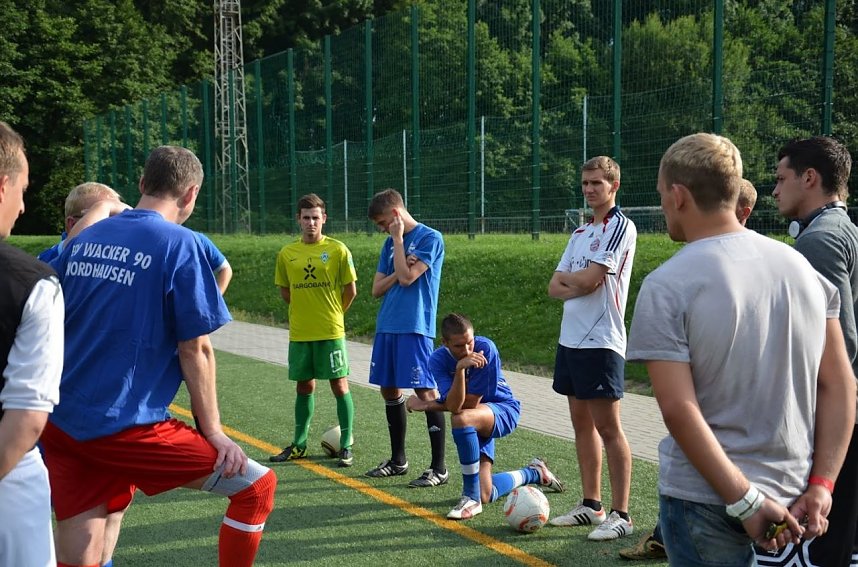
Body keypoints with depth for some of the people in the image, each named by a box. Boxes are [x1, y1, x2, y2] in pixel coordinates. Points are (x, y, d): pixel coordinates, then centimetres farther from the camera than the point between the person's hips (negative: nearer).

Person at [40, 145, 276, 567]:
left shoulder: (83, 238, 10)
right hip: (124, 428, -7)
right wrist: (213, 432, -1)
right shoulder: (179, 244, -9)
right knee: (257, 486, 5)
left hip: (60, 423, 7)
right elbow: (195, 350, -9)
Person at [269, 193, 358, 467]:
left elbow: (350, 290, 1)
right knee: (304, 387, 13)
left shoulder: (337, 249, -5)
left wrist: (334, 314, 8)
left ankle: (346, 445, 10)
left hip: (331, 331, -3)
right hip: (299, 332, 3)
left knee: (340, 385, 0)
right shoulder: (287, 253, 3)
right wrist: (305, 309, 11)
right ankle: (299, 444, 24)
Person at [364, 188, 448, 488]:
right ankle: (398, 460, 26)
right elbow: (377, 289, 11)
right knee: (389, 390, 13)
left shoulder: (430, 238, -7)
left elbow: (407, 277, -17)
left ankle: (439, 468, 0)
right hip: (386, 327, 8)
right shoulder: (390, 243, 15)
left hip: (414, 328, -8)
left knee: (426, 392, -6)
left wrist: (398, 239, -7)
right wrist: (398, 272, -6)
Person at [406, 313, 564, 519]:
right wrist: (460, 368, -43)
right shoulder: (438, 360, -15)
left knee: (462, 419, -38)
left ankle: (471, 498, -24)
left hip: (503, 410, -5)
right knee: (485, 496, -2)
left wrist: (428, 405, -14)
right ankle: (534, 473, 29)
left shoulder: (485, 348, -25)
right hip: (476, 424, 5)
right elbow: (454, 405, -30)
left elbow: (470, 403, -23)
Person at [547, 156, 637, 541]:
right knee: (581, 423, 12)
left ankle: (620, 515, 2)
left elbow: (590, 279, -17)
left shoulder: (620, 227, -8)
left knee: (608, 428, -5)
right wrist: (577, 285, -9)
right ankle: (591, 505, 22)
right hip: (570, 337, 9)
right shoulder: (580, 233, 17)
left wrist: (568, 278, 3)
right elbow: (555, 287, 11)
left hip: (601, 342, -8)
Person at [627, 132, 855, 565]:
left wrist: (745, 502, -15)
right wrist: (821, 484, 1)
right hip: (792, 502, 5)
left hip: (704, 503, -5)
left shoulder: (666, 286, -14)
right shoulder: (801, 265, 2)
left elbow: (678, 410, -19)